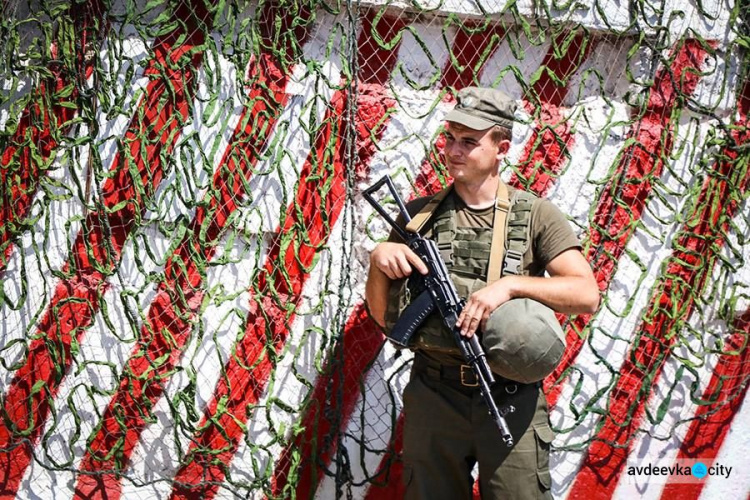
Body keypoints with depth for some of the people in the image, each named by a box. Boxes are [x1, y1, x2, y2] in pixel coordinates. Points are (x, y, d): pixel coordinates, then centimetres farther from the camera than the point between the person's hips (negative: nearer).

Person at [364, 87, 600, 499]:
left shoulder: (535, 215, 1)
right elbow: (382, 315, 10)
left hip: (512, 401, -2)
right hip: (433, 399, 2)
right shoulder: (419, 216, 7)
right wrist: (378, 261, -9)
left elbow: (587, 294, -9)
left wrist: (510, 285, -21)